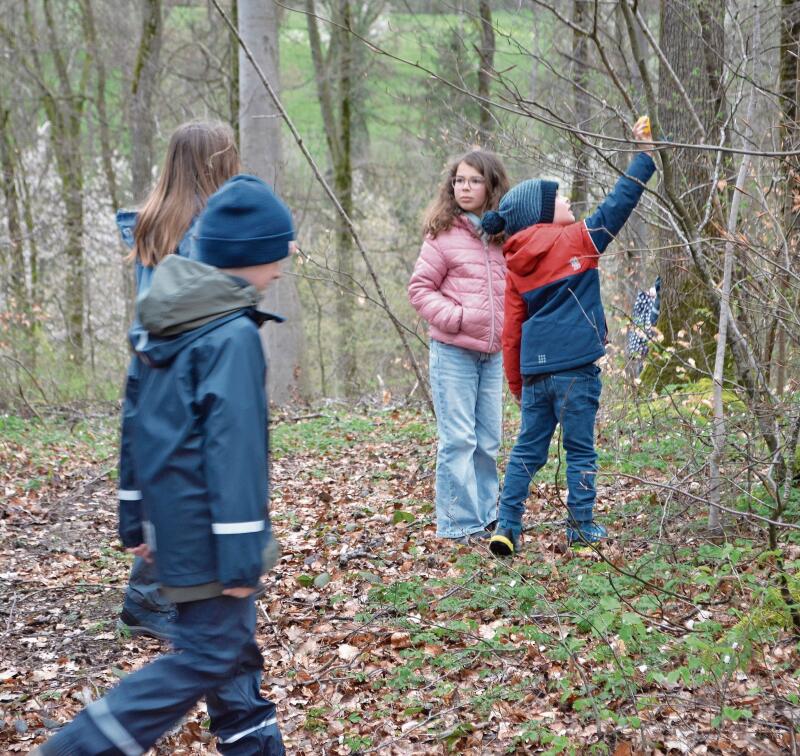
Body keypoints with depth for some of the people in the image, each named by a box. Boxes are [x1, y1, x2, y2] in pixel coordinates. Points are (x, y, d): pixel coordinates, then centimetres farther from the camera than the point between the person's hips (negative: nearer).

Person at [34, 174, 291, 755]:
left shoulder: (166, 323, 9)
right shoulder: (232, 336, -20)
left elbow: (152, 427, 15)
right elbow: (234, 449, -22)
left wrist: (148, 520, 21)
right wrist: (241, 554, -21)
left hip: (175, 523, 9)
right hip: (207, 534, -9)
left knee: (233, 642, 17)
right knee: (210, 656, -2)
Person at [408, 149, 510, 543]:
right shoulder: (444, 234, -5)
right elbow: (420, 289, -4)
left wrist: (508, 327, 5)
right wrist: (456, 318, -15)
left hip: (494, 352, 5)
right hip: (453, 351, -5)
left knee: (489, 440, 10)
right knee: (458, 439, -4)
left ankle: (485, 515, 20)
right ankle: (458, 523, 1)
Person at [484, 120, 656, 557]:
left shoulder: (516, 263, 12)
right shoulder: (575, 240, -2)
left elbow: (512, 330, 12)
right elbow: (618, 205, -1)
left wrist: (516, 384, 18)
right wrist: (644, 154, 8)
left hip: (534, 370, 5)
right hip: (575, 368, -5)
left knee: (527, 450, 10)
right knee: (581, 450, 6)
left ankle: (507, 526, 3)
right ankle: (581, 526, 10)